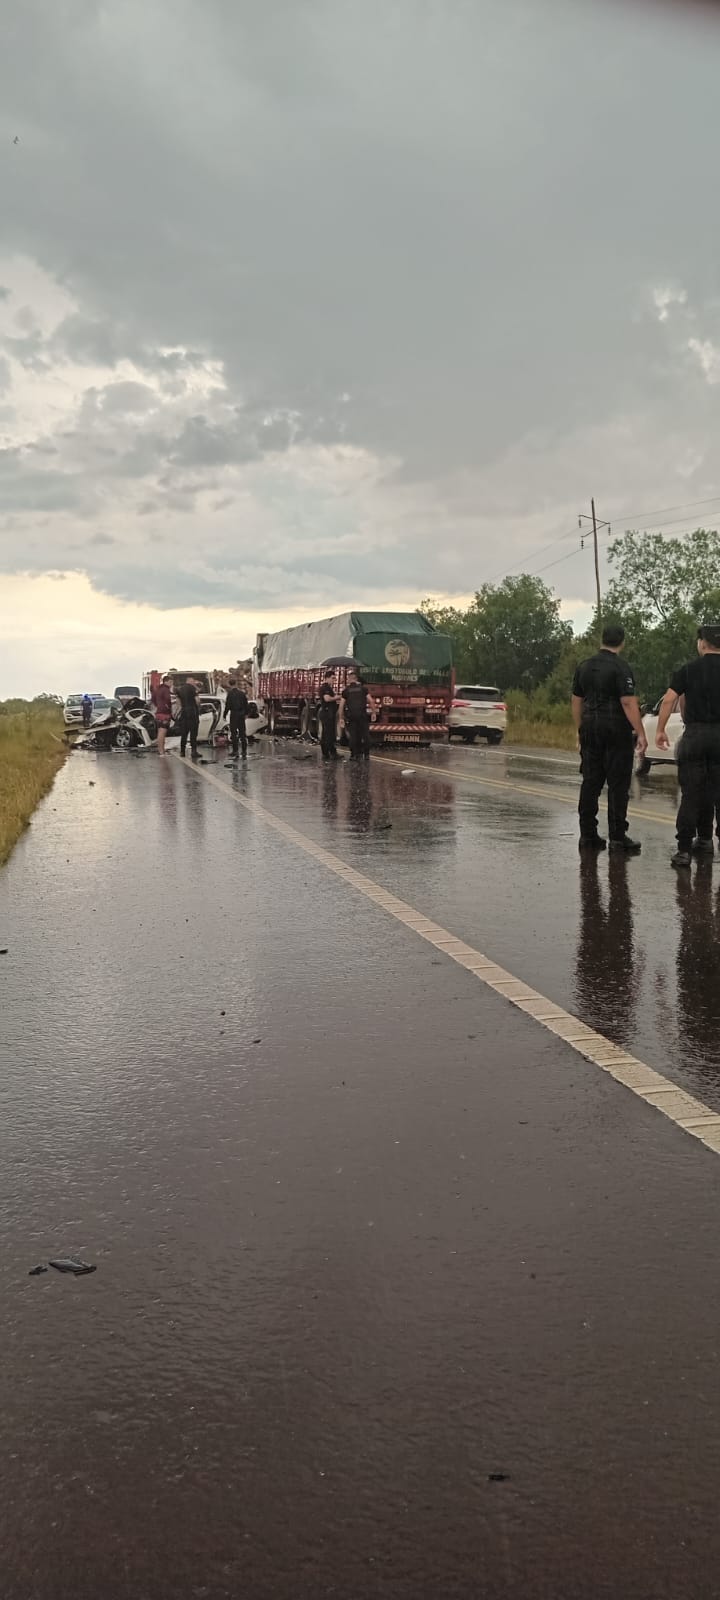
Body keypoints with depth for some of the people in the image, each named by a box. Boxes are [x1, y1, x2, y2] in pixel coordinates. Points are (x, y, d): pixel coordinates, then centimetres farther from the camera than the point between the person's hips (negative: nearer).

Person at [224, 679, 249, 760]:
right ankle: (244, 753, 10)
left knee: (234, 734, 1)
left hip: (233, 714, -4)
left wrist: (225, 714, -3)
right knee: (243, 734, 9)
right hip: (241, 714, 4)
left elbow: (228, 705, -13)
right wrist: (246, 713, 20)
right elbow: (246, 704, 9)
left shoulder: (230, 693, -11)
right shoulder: (242, 693, 2)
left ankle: (235, 753, -2)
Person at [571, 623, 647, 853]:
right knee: (618, 784, -1)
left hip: (590, 730, 6)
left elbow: (576, 702, 13)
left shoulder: (584, 666, 10)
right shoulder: (620, 667, -10)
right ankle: (617, 837, -1)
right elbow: (628, 703, -17)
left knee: (590, 783, 9)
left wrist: (580, 732, 20)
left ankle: (588, 835, 10)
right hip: (616, 731, -6)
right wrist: (641, 734, -16)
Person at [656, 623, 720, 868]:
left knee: (691, 796, 3)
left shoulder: (688, 670, -1)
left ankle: (684, 850, 2)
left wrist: (660, 730, -2)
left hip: (694, 735, -1)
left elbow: (669, 700, -8)